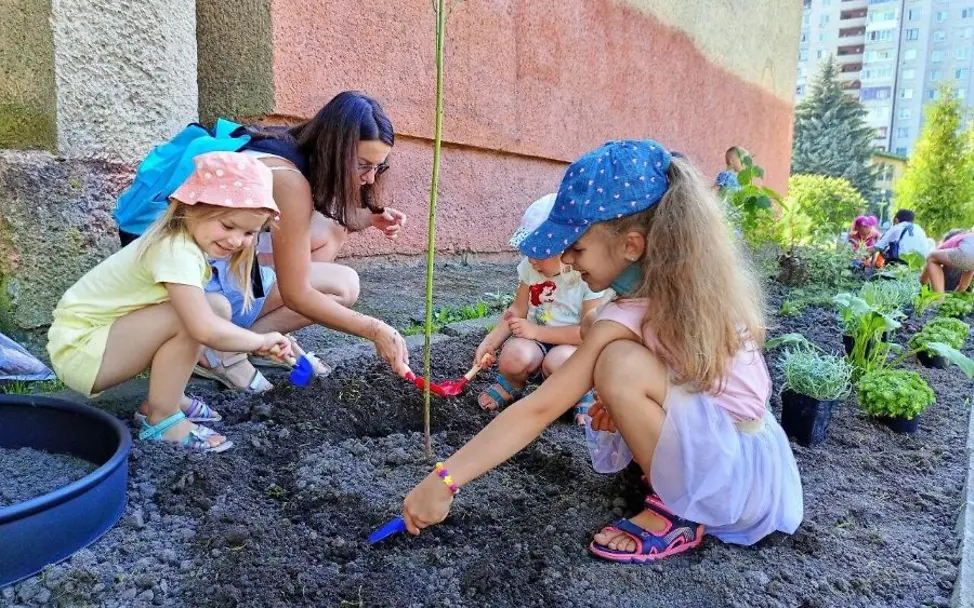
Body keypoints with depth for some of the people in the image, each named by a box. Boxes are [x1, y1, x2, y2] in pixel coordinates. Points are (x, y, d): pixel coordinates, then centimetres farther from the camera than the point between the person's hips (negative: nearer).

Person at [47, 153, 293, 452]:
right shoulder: (176, 252, -28)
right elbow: (206, 331, -38)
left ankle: (165, 397, 9)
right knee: (191, 319, -28)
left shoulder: (182, 240, 1)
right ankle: (161, 420, -10)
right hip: (78, 349, -9)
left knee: (215, 308, 0)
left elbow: (208, 323, 1)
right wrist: (260, 340, -22)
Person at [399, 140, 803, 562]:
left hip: (737, 477, -8)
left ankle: (674, 515, -8)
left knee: (621, 364, -29)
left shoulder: (631, 318, -25)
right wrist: (625, 401, -1)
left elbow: (537, 410, -25)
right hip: (750, 451, 8)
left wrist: (443, 480, -20)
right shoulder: (691, 282, -3)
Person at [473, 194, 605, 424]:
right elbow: (517, 311, 6)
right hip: (536, 340, 4)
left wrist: (537, 331, -20)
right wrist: (489, 342, -8)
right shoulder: (531, 268, -2)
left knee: (557, 361, -38)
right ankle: (511, 383, 7)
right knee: (514, 358, -30)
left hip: (575, 345, -3)